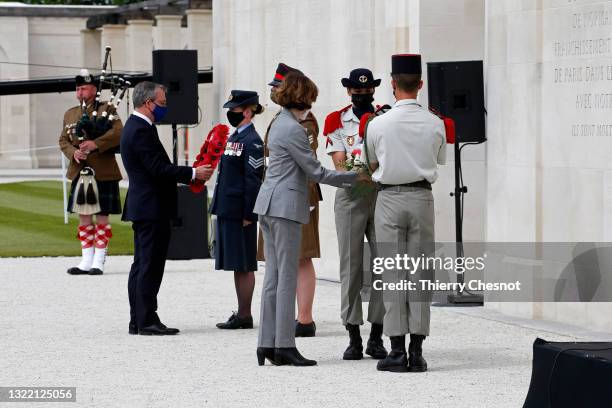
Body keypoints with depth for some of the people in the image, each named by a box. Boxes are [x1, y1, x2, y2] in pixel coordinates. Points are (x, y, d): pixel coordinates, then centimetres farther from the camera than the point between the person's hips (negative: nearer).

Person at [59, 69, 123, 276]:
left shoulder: (107, 109, -1)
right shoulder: (70, 114, 15)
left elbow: (118, 132, -15)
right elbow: (63, 140, 12)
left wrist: (96, 144, -25)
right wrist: (73, 152, -9)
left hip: (103, 173, -5)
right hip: (80, 172, 5)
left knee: (102, 216, 0)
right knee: (84, 216, 7)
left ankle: (98, 262, 2)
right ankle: (86, 261, 12)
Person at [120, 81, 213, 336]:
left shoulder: (134, 127, 16)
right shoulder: (142, 131, -17)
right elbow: (159, 169, -21)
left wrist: (188, 176, 14)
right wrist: (193, 174, -13)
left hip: (142, 207, 11)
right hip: (152, 208, -11)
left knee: (142, 265, 12)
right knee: (150, 265, -7)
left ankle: (138, 321, 15)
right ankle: (147, 321, -6)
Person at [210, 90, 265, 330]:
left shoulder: (252, 141, -12)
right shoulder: (235, 137, 15)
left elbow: (254, 180, -16)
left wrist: (248, 215, -17)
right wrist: (219, 207, 18)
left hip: (240, 212, -9)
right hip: (227, 210, 9)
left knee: (243, 265, -4)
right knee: (236, 264, 12)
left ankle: (245, 316, 1)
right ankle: (241, 314, 18)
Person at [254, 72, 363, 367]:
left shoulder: (279, 124, 17)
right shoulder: (293, 129, -14)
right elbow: (315, 171, -12)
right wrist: (355, 176, -6)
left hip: (269, 206, 10)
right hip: (285, 207, -10)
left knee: (273, 276, 9)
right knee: (287, 276, -6)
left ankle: (267, 343, 9)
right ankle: (284, 345, -5)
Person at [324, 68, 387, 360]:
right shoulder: (337, 122, 7)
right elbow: (339, 164, -2)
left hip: (382, 195, 1)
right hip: (350, 197, -1)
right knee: (351, 266, -1)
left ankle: (376, 336, 5)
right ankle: (353, 338, 2)